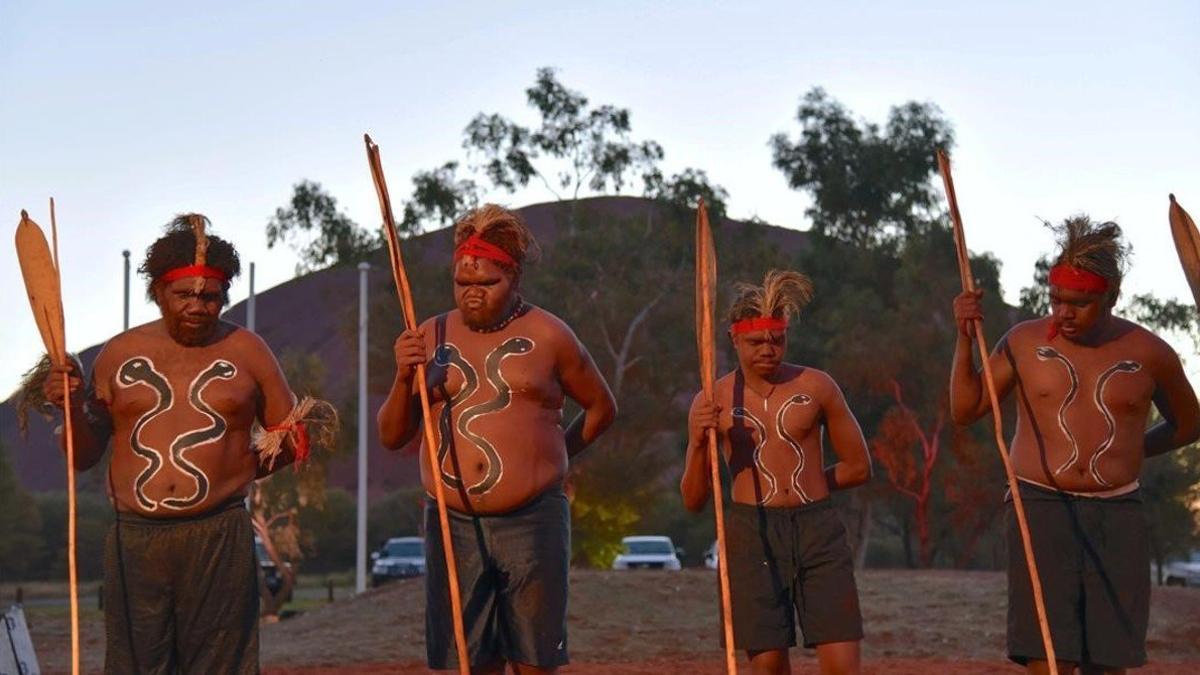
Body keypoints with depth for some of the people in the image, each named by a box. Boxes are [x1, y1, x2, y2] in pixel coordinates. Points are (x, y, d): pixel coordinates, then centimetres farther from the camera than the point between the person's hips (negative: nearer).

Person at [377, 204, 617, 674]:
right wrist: (403, 378, -8)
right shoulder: (431, 337, 8)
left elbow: (601, 407, 15)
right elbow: (392, 437, 8)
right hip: (454, 526, 2)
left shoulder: (548, 335, 3)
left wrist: (553, 455, 8)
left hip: (533, 523, -2)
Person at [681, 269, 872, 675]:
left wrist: (805, 484, 7)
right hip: (752, 535, 0)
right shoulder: (714, 402, 3)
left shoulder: (816, 387, 4)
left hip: (818, 531, 0)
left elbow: (859, 466, 13)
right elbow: (693, 500, 4)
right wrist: (699, 444, -12)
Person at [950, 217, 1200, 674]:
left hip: (1117, 515, 1)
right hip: (1041, 505, -1)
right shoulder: (1025, 342, 3)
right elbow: (965, 410, 7)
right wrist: (965, 337, -2)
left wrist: (1128, 449, 12)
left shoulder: (1148, 353, 4)